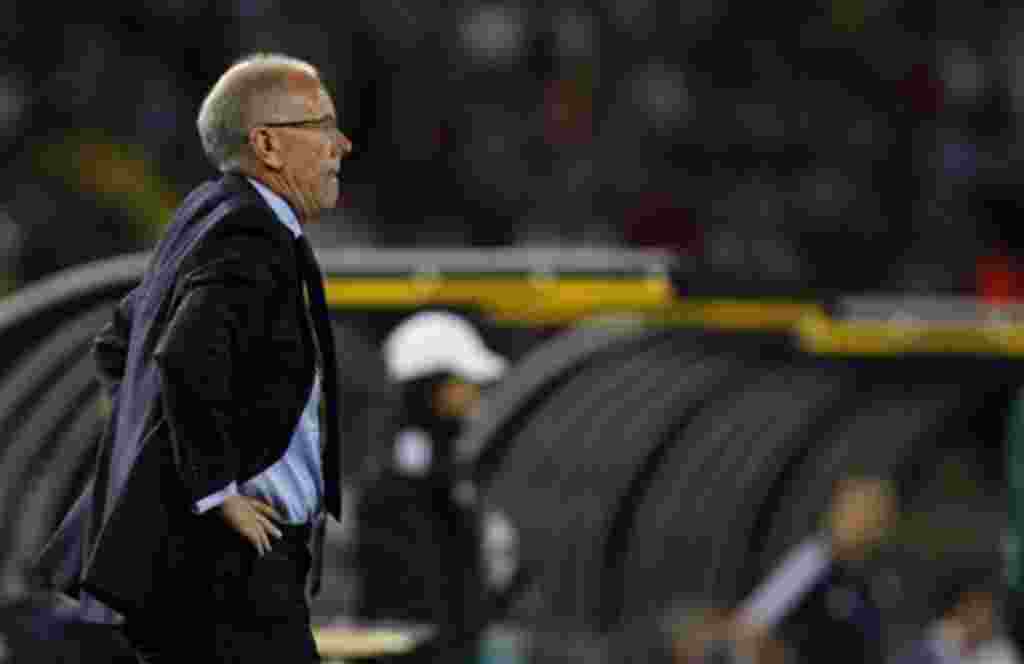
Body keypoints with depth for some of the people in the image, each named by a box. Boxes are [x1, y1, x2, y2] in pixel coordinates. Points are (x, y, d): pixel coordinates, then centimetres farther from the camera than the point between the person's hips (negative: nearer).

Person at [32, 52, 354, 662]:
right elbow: (188, 363, -34)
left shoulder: (208, 216, 15)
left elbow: (115, 347, 27)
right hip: (230, 565, -11)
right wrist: (218, 492, -23)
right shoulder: (252, 241, -16)